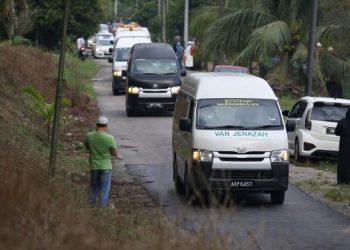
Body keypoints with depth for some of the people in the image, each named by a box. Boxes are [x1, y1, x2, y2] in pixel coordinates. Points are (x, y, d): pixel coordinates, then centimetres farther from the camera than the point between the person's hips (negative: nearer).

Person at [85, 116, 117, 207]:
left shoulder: (89, 136, -9)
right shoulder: (109, 138, -18)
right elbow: (115, 154, -11)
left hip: (93, 166, 3)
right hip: (105, 166, -3)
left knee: (93, 187, 20)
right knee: (105, 189, 8)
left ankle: (92, 204, 29)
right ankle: (102, 206, 10)